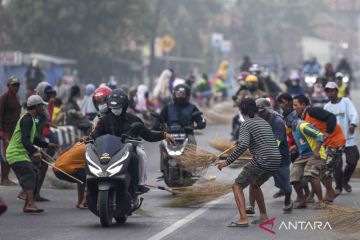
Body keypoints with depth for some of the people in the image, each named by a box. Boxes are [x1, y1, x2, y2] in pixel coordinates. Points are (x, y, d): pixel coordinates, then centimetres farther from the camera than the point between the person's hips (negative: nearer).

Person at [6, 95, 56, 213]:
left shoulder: (30, 119, 19)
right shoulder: (27, 120, -16)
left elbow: (31, 139, 33)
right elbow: (25, 140, -29)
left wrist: (47, 145, 41)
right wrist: (34, 152, -42)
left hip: (22, 154, 11)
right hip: (16, 154, -11)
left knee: (33, 177, 11)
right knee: (29, 176, -23)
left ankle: (28, 205, 15)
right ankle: (30, 204, -35)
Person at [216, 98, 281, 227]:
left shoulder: (246, 124, -4)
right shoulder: (264, 122, 20)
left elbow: (243, 145, -19)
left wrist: (227, 162, -18)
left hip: (261, 162, -8)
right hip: (276, 161, 8)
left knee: (237, 186, 0)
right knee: (254, 185, 30)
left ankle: (243, 219, -15)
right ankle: (263, 216, 31)